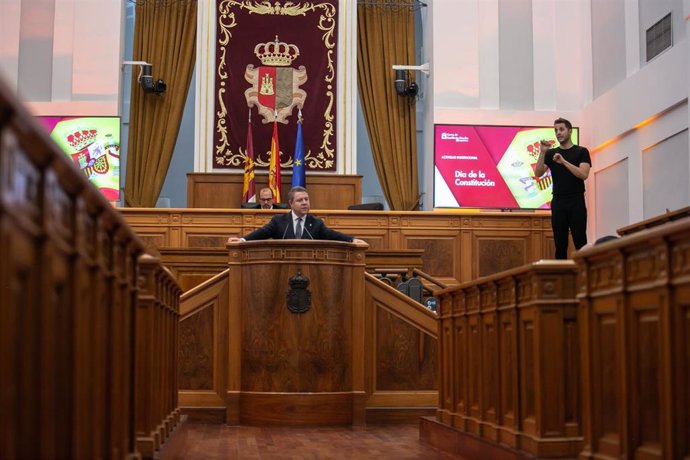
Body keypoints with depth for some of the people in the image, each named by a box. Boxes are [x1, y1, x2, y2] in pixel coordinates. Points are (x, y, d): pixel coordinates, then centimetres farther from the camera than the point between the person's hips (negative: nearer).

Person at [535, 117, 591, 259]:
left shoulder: (581, 152, 2)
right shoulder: (551, 153, 11)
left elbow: (583, 174, -12)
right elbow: (538, 173, -1)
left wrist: (563, 161, -20)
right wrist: (542, 152, -12)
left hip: (576, 202, -3)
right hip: (558, 203, 3)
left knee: (580, 242, -6)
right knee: (560, 244, 4)